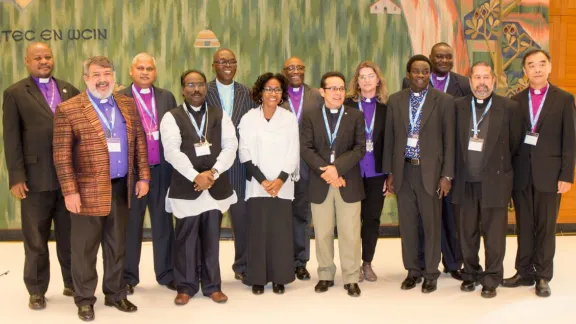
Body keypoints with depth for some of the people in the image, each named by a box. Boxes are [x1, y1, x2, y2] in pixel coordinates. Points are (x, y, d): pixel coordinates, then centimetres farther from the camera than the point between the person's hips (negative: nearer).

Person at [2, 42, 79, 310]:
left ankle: (73, 283, 25)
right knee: (35, 238, 7)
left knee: (70, 235, 11)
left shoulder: (69, 90, 11)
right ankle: (37, 290, 20)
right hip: (36, 177, -3)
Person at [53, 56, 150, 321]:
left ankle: (115, 294, 29)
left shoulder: (127, 105, 7)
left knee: (117, 246, 15)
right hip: (88, 190, -4)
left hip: (121, 188, 4)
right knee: (84, 248, 7)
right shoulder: (68, 109, -8)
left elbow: (139, 142, 10)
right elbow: (61, 155, -10)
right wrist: (70, 191, -14)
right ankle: (85, 299, 21)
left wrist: (143, 177, 5)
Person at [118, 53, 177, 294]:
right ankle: (128, 277, 18)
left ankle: (166, 273, 21)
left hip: (162, 169, 3)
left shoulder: (166, 97, 9)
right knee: (131, 225, 7)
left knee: (163, 223, 10)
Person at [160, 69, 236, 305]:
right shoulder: (171, 117, 2)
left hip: (216, 186, 2)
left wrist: (213, 172, -14)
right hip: (185, 187, -2)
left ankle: (212, 285, 20)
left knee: (212, 238, 9)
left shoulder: (220, 116, 10)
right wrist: (195, 176, -19)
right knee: (186, 239, 5)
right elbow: (172, 151, -10)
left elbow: (230, 146, 0)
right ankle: (186, 286, 17)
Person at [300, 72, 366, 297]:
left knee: (350, 233, 1)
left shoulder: (356, 116, 6)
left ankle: (351, 278, 11)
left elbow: (360, 148, -3)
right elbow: (305, 149, -2)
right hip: (320, 184, 1)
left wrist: (337, 167, -16)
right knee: (322, 233, 7)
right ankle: (325, 276, 20)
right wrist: (325, 171, -14)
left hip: (349, 183, -1)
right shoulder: (310, 118, 8)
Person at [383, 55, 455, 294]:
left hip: (430, 170, -3)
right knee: (407, 223, 9)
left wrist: (447, 175, -6)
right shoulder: (395, 101, 7)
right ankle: (413, 271, 23)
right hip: (403, 170, 3)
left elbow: (449, 140, -2)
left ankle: (431, 273, 17)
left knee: (431, 223, 4)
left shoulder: (444, 101, -1)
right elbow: (389, 138, 9)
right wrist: (389, 173, 6)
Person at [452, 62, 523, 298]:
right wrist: (455, 172, 5)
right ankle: (470, 274, 27)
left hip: (494, 181, -2)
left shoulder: (509, 107, -1)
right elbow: (452, 141, 8)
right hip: (465, 182, 2)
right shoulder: (458, 106, 4)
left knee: (494, 234, 3)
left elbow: (515, 144, 4)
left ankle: (491, 279, 17)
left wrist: (502, 168, 7)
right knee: (467, 233, 11)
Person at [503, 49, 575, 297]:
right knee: (524, 226, 10)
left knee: (545, 226, 5)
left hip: (548, 173, -2)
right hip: (520, 172, 2)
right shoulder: (516, 100, 7)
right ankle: (524, 272, 20)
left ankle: (543, 276, 16)